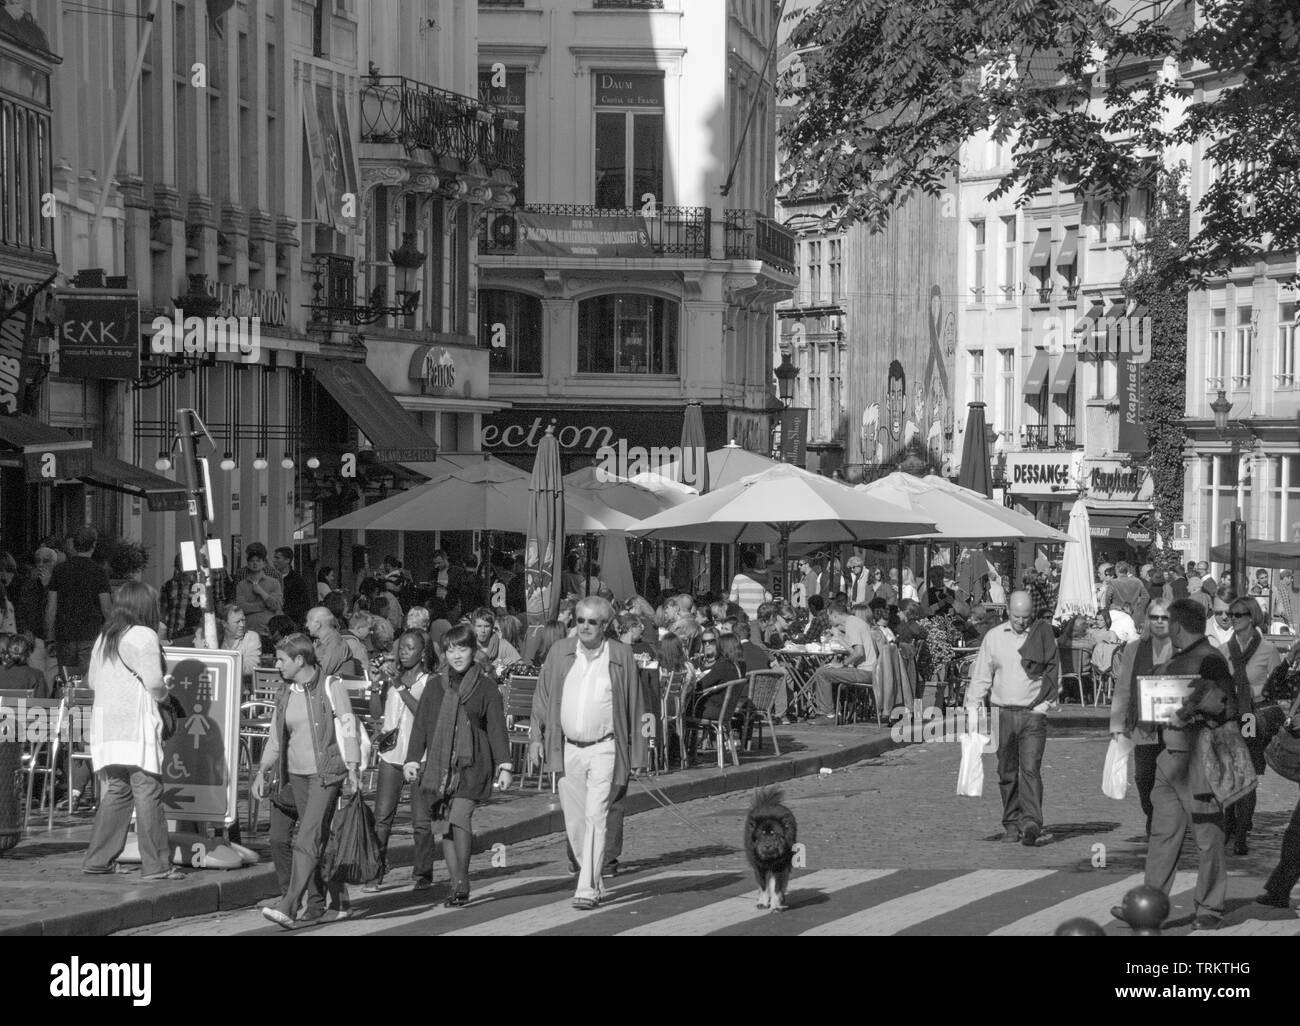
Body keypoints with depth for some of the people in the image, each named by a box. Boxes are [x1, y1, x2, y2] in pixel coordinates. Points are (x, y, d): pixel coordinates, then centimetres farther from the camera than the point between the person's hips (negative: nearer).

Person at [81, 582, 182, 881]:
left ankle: (99, 859, 12)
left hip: (106, 721, 8)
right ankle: (156, 865, -5)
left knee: (116, 792, 14)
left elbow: (92, 680, 21)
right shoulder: (144, 636, -8)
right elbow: (154, 683, -15)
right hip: (136, 726, -8)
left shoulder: (104, 638, 15)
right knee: (148, 794, -5)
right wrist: (165, 687, 6)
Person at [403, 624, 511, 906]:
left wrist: (504, 766, -2)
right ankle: (456, 886, 12)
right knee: (445, 827, 4)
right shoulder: (435, 686, 9)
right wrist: (412, 760, 6)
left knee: (460, 817, -18)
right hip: (439, 764, 4)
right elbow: (421, 725, 13)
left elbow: (497, 727, 2)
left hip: (472, 766, -4)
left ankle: (462, 883, -9)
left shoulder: (485, 686, 2)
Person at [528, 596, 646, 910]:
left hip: (605, 750, -3)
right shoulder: (560, 653, 6)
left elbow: (634, 707, 4)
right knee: (574, 821, 8)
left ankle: (588, 889, -11)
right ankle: (593, 879, 24)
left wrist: (636, 754, 3)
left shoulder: (621, 656, -1)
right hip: (568, 749, 3)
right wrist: (536, 735, 3)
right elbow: (542, 695, 12)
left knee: (595, 819, -10)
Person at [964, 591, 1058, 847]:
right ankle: (1011, 824, 17)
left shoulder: (1043, 636, 1)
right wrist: (973, 708, 0)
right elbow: (981, 675, 8)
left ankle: (1031, 825, -20)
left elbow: (1052, 672, 6)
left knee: (1030, 769, -13)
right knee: (1007, 774, 7)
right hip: (1003, 713, 3)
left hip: (1033, 714, -2)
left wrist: (1044, 704, -4)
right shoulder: (994, 637, 6)